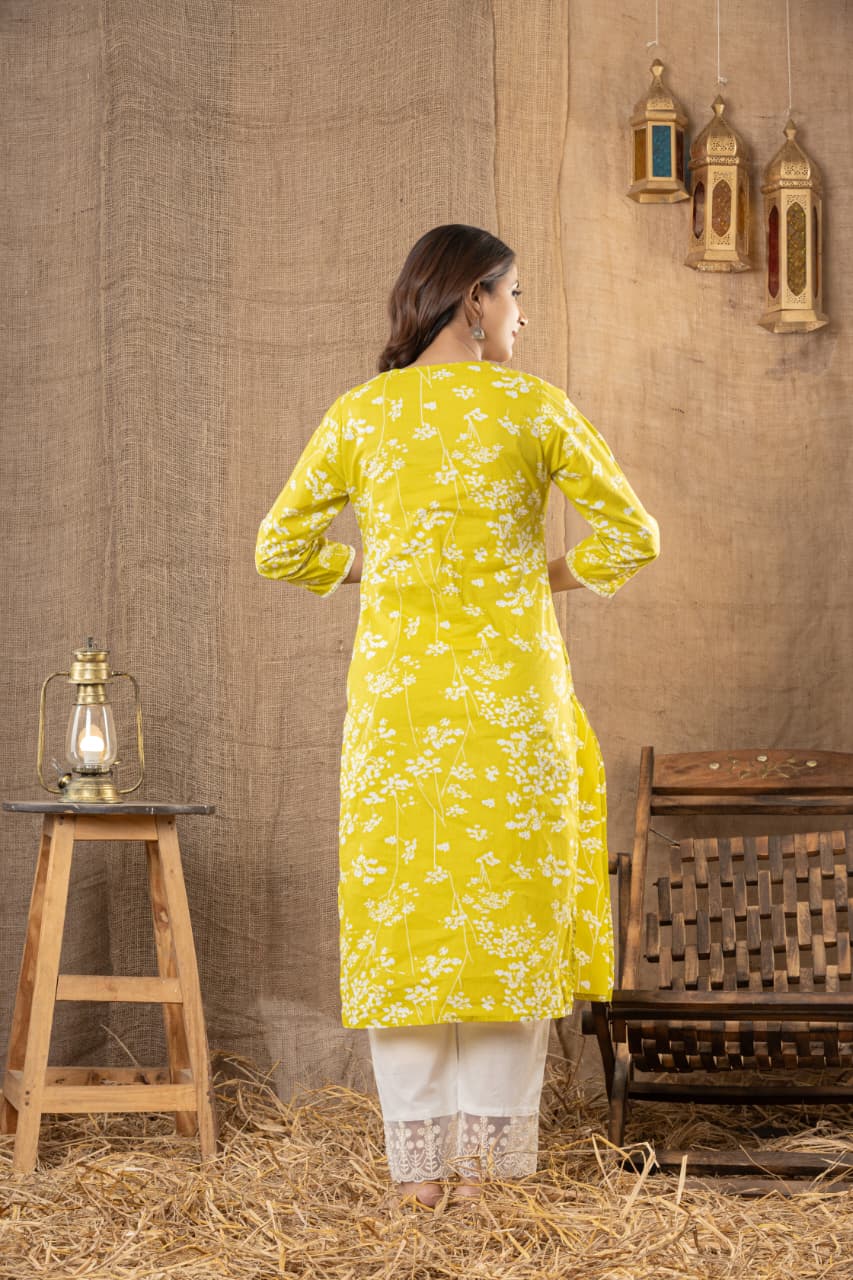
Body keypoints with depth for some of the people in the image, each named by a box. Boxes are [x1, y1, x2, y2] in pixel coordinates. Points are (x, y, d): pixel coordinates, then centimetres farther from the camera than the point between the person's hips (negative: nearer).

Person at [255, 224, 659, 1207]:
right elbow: (631, 537, 0)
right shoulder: (534, 407, -2)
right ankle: (485, 1155, 8)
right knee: (509, 905, 8)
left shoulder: (359, 414, 3)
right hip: (511, 685, -1)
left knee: (402, 908, 7)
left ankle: (418, 1164, 9)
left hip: (396, 685, 2)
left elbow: (280, 550, 6)